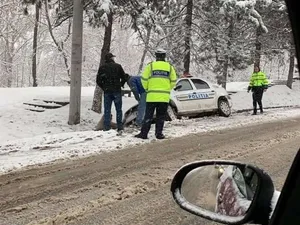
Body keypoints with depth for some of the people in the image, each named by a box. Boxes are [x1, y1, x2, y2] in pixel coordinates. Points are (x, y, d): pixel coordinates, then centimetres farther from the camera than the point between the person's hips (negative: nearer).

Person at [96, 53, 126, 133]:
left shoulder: (102, 67, 3)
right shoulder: (118, 66, -2)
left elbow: (98, 81, 3)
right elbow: (124, 78, -2)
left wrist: (104, 88, 13)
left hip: (107, 92, 2)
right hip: (117, 91, -1)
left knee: (107, 110, 6)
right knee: (118, 110, 5)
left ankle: (106, 128, 2)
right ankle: (120, 127, 3)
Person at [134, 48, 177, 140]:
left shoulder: (150, 65, 1)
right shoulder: (169, 67, 7)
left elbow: (144, 79, -2)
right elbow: (173, 81, 6)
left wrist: (147, 89, 14)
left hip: (152, 96, -1)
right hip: (164, 97, 1)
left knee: (148, 115, 4)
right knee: (161, 116, 10)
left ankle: (144, 133, 3)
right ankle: (159, 133, 9)